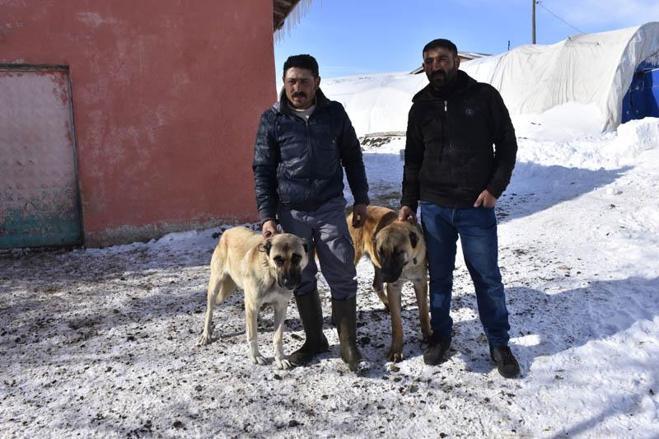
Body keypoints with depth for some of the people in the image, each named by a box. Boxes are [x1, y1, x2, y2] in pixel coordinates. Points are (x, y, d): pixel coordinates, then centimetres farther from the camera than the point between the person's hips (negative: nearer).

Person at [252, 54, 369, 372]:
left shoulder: (334, 113, 2)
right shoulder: (272, 119, -1)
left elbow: (352, 157, 11)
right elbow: (262, 170, 0)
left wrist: (361, 199, 9)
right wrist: (267, 216, -6)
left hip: (330, 207, 0)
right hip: (291, 212, 0)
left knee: (342, 277, -1)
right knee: (302, 279, 9)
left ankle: (348, 344, 13)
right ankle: (314, 339, 26)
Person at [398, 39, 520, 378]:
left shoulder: (484, 96, -1)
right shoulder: (421, 107, 7)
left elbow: (507, 144, 1)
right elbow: (413, 160, 13)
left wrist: (495, 188, -9)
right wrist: (408, 202, 7)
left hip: (477, 207, -2)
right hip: (433, 208, 3)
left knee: (487, 277, 5)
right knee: (439, 276, 11)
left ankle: (499, 343, 20)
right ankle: (440, 335, 27)